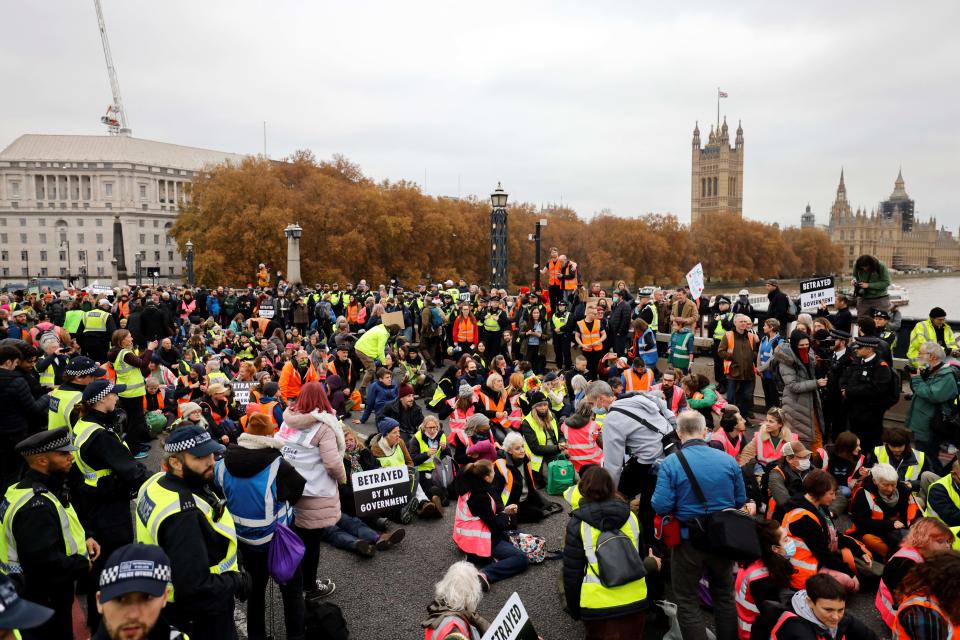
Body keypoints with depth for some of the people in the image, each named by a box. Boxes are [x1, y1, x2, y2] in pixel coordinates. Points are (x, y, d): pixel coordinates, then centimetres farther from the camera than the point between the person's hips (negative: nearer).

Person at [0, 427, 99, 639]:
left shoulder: (30, 488, 3)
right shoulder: (36, 506, -31)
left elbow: (60, 527, 18)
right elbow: (43, 561, -36)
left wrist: (83, 537, 2)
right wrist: (83, 565, -21)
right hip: (43, 600, -10)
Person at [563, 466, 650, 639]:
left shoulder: (578, 524, -8)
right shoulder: (630, 516, 2)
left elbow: (571, 571, -4)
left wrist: (574, 608, 9)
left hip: (598, 605, -3)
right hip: (634, 600, 3)